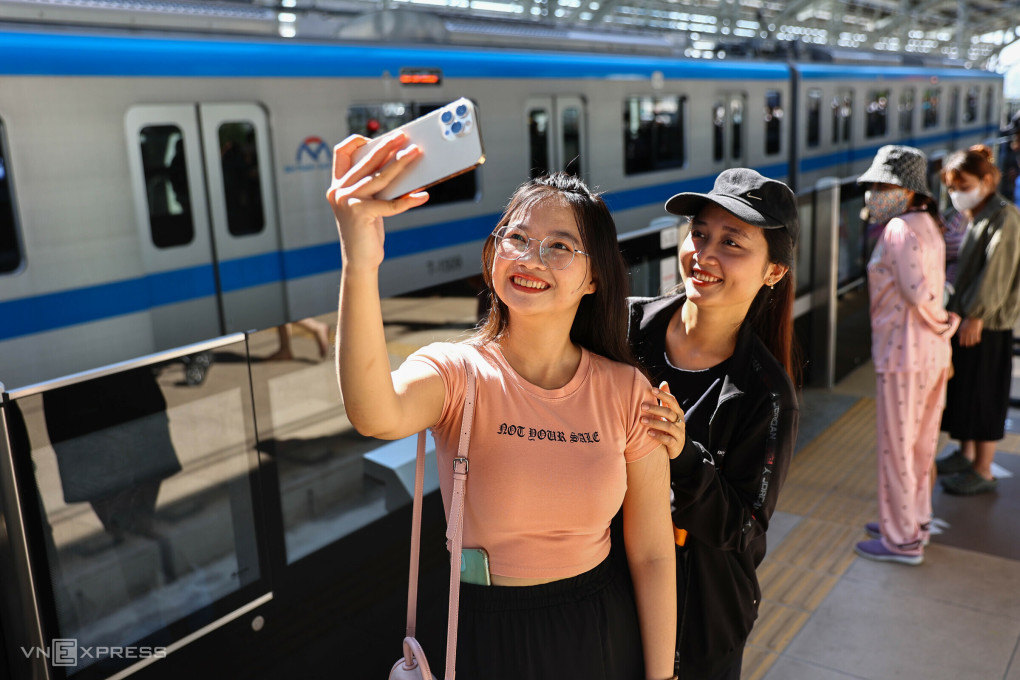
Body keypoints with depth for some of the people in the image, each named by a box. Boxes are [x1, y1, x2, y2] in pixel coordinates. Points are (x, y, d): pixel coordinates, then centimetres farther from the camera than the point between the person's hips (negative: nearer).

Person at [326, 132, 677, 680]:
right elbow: (376, 417, -42)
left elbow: (652, 554, -4)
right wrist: (359, 265, -55)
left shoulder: (627, 393, -10)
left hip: (602, 634, 2)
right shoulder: (458, 372, -16)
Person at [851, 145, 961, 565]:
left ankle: (901, 540, 15)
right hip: (932, 353, 9)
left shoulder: (899, 229, -17)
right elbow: (927, 291, 12)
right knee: (920, 444, 19)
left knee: (895, 446, 3)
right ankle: (915, 522, 34)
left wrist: (943, 323, -5)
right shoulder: (927, 224, 11)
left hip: (903, 352, -9)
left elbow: (917, 292, -21)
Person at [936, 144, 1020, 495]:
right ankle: (965, 453, 33)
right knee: (961, 387, 17)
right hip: (967, 316, 9)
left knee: (983, 395, -1)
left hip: (987, 324, -9)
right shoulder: (976, 216, 14)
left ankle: (983, 472, 10)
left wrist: (976, 315, -21)